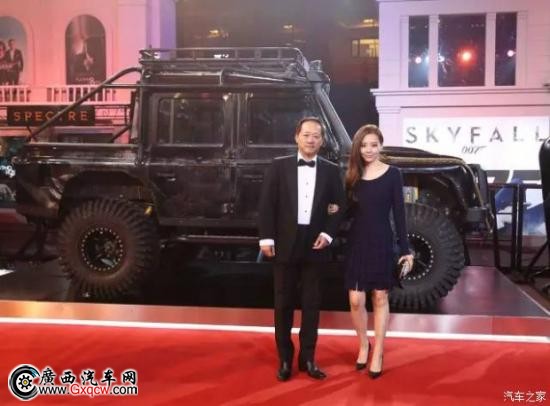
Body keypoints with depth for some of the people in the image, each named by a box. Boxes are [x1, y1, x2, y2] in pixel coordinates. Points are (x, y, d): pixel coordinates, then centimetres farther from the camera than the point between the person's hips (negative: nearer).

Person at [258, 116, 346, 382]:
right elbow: (267, 204, -2)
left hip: (314, 245, 1)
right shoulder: (279, 166, 1)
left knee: (312, 303, 8)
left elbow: (340, 206, 7)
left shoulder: (331, 171, 5)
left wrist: (328, 234, -5)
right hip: (285, 243, -1)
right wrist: (266, 238, -8)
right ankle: (285, 359, 18)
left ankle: (307, 358, 20)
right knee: (283, 303, 6)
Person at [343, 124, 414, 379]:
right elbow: (350, 211, 11)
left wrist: (405, 249, -7)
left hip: (382, 242, -2)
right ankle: (363, 345, 26)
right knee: (356, 301, 1)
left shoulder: (392, 174, -3)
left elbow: (399, 213, -4)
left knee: (380, 298, 7)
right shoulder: (352, 175, 5)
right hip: (357, 242, 2)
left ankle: (377, 354, 18)